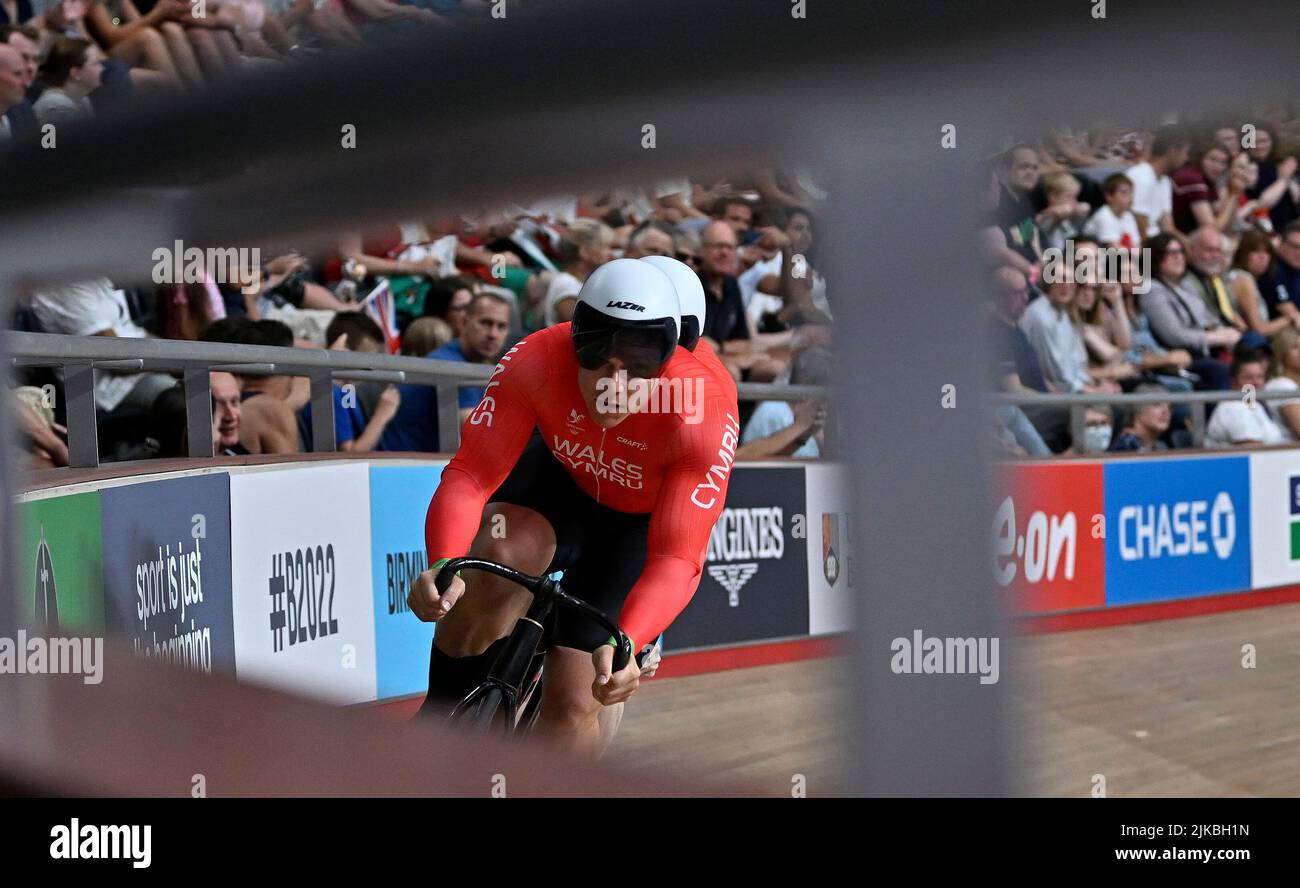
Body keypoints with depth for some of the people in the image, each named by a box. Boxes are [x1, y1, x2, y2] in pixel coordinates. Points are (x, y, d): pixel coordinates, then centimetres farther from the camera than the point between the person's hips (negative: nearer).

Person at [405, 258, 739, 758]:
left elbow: (676, 559, -40)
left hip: (644, 524, -1)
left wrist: (625, 646, -58)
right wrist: (444, 566, -56)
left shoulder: (706, 415, -36)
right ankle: (440, 719, -11)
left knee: (573, 705, -12)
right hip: (562, 479, 1)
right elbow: (471, 475, -36)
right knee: (500, 557, -33)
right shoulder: (535, 363, -33)